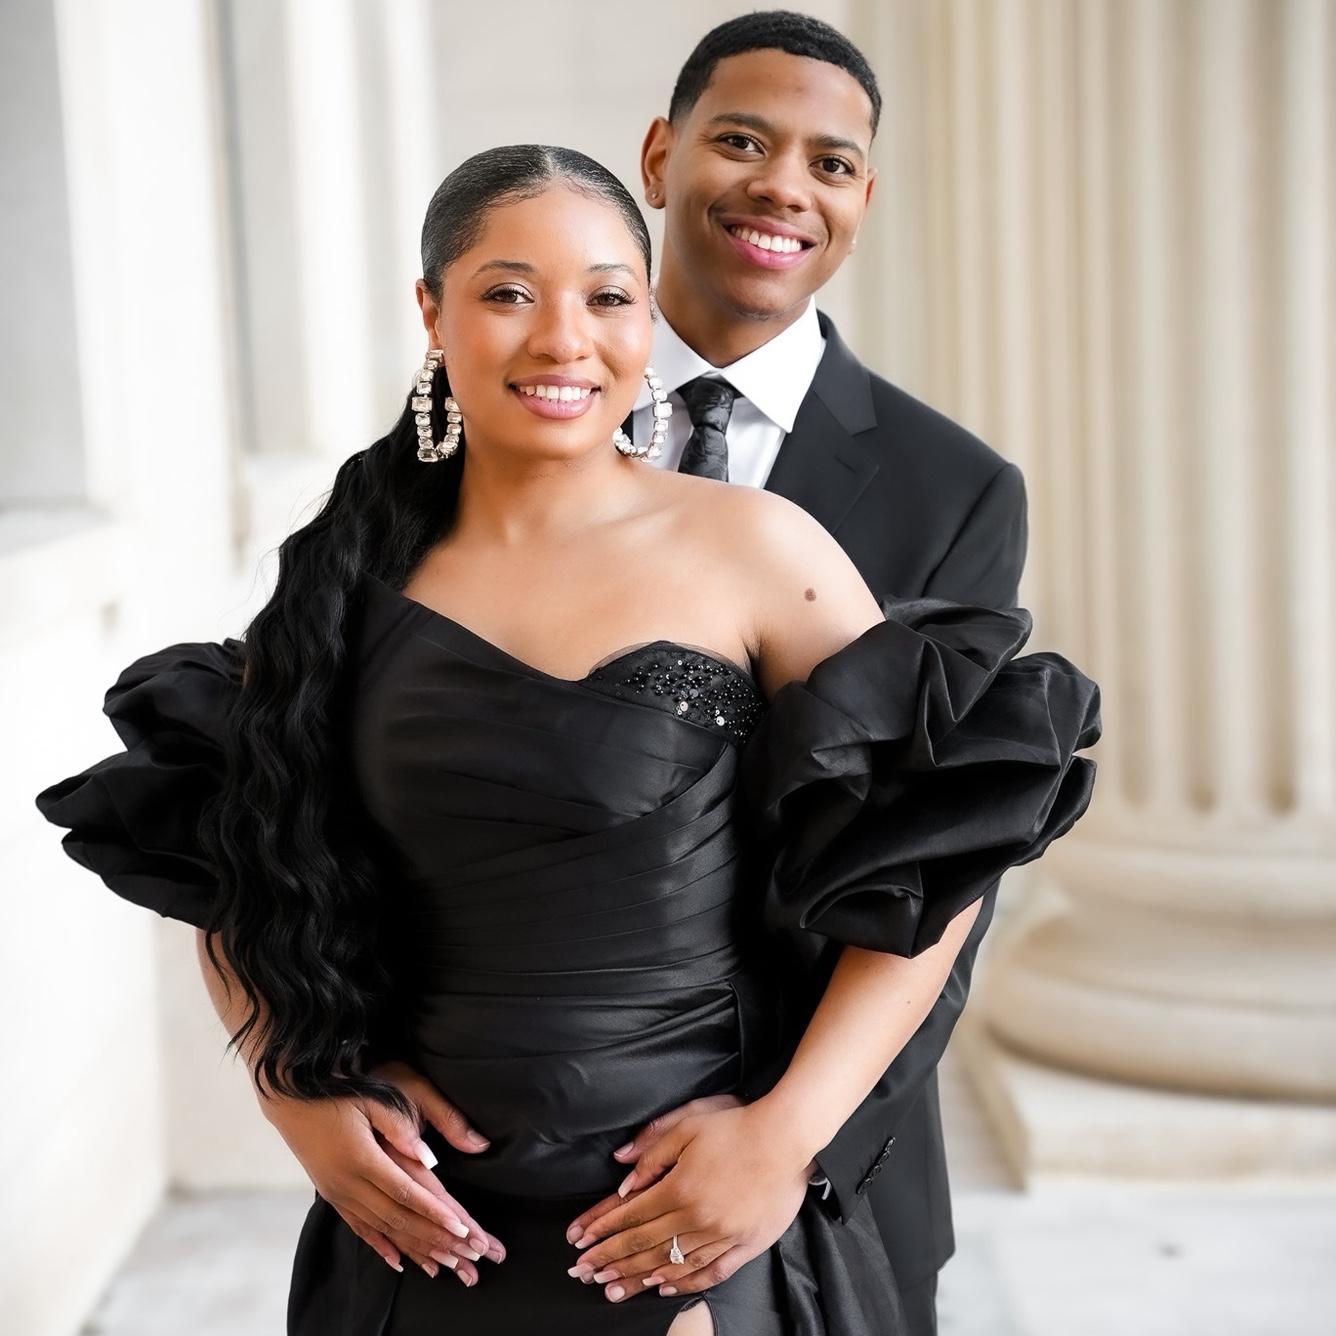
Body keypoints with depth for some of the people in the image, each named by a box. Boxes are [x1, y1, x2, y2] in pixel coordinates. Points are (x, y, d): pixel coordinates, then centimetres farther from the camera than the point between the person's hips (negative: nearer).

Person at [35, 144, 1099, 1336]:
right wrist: (298, 1092, -5)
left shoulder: (753, 548, -8)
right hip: (426, 1229, 3)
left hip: (697, 1226, -2)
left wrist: (788, 1135, -14)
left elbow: (926, 863, -6)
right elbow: (231, 867, 9)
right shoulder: (348, 572, 0)